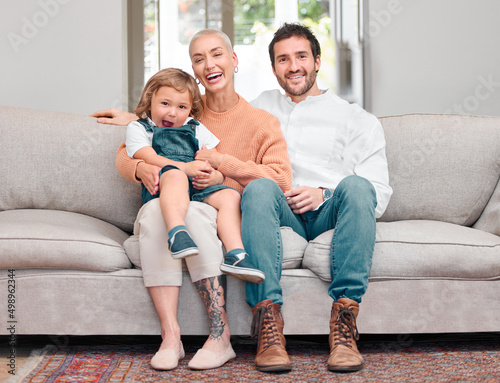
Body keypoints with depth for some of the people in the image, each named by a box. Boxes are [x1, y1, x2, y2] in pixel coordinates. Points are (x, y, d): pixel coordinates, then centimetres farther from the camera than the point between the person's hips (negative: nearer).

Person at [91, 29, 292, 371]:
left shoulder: (261, 122, 8)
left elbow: (280, 180, -6)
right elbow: (126, 153, 18)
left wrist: (220, 162, -9)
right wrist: (142, 169, -8)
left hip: (223, 218, -2)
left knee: (192, 210, -36)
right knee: (155, 208, -34)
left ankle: (220, 336, -34)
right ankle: (170, 334, -39)